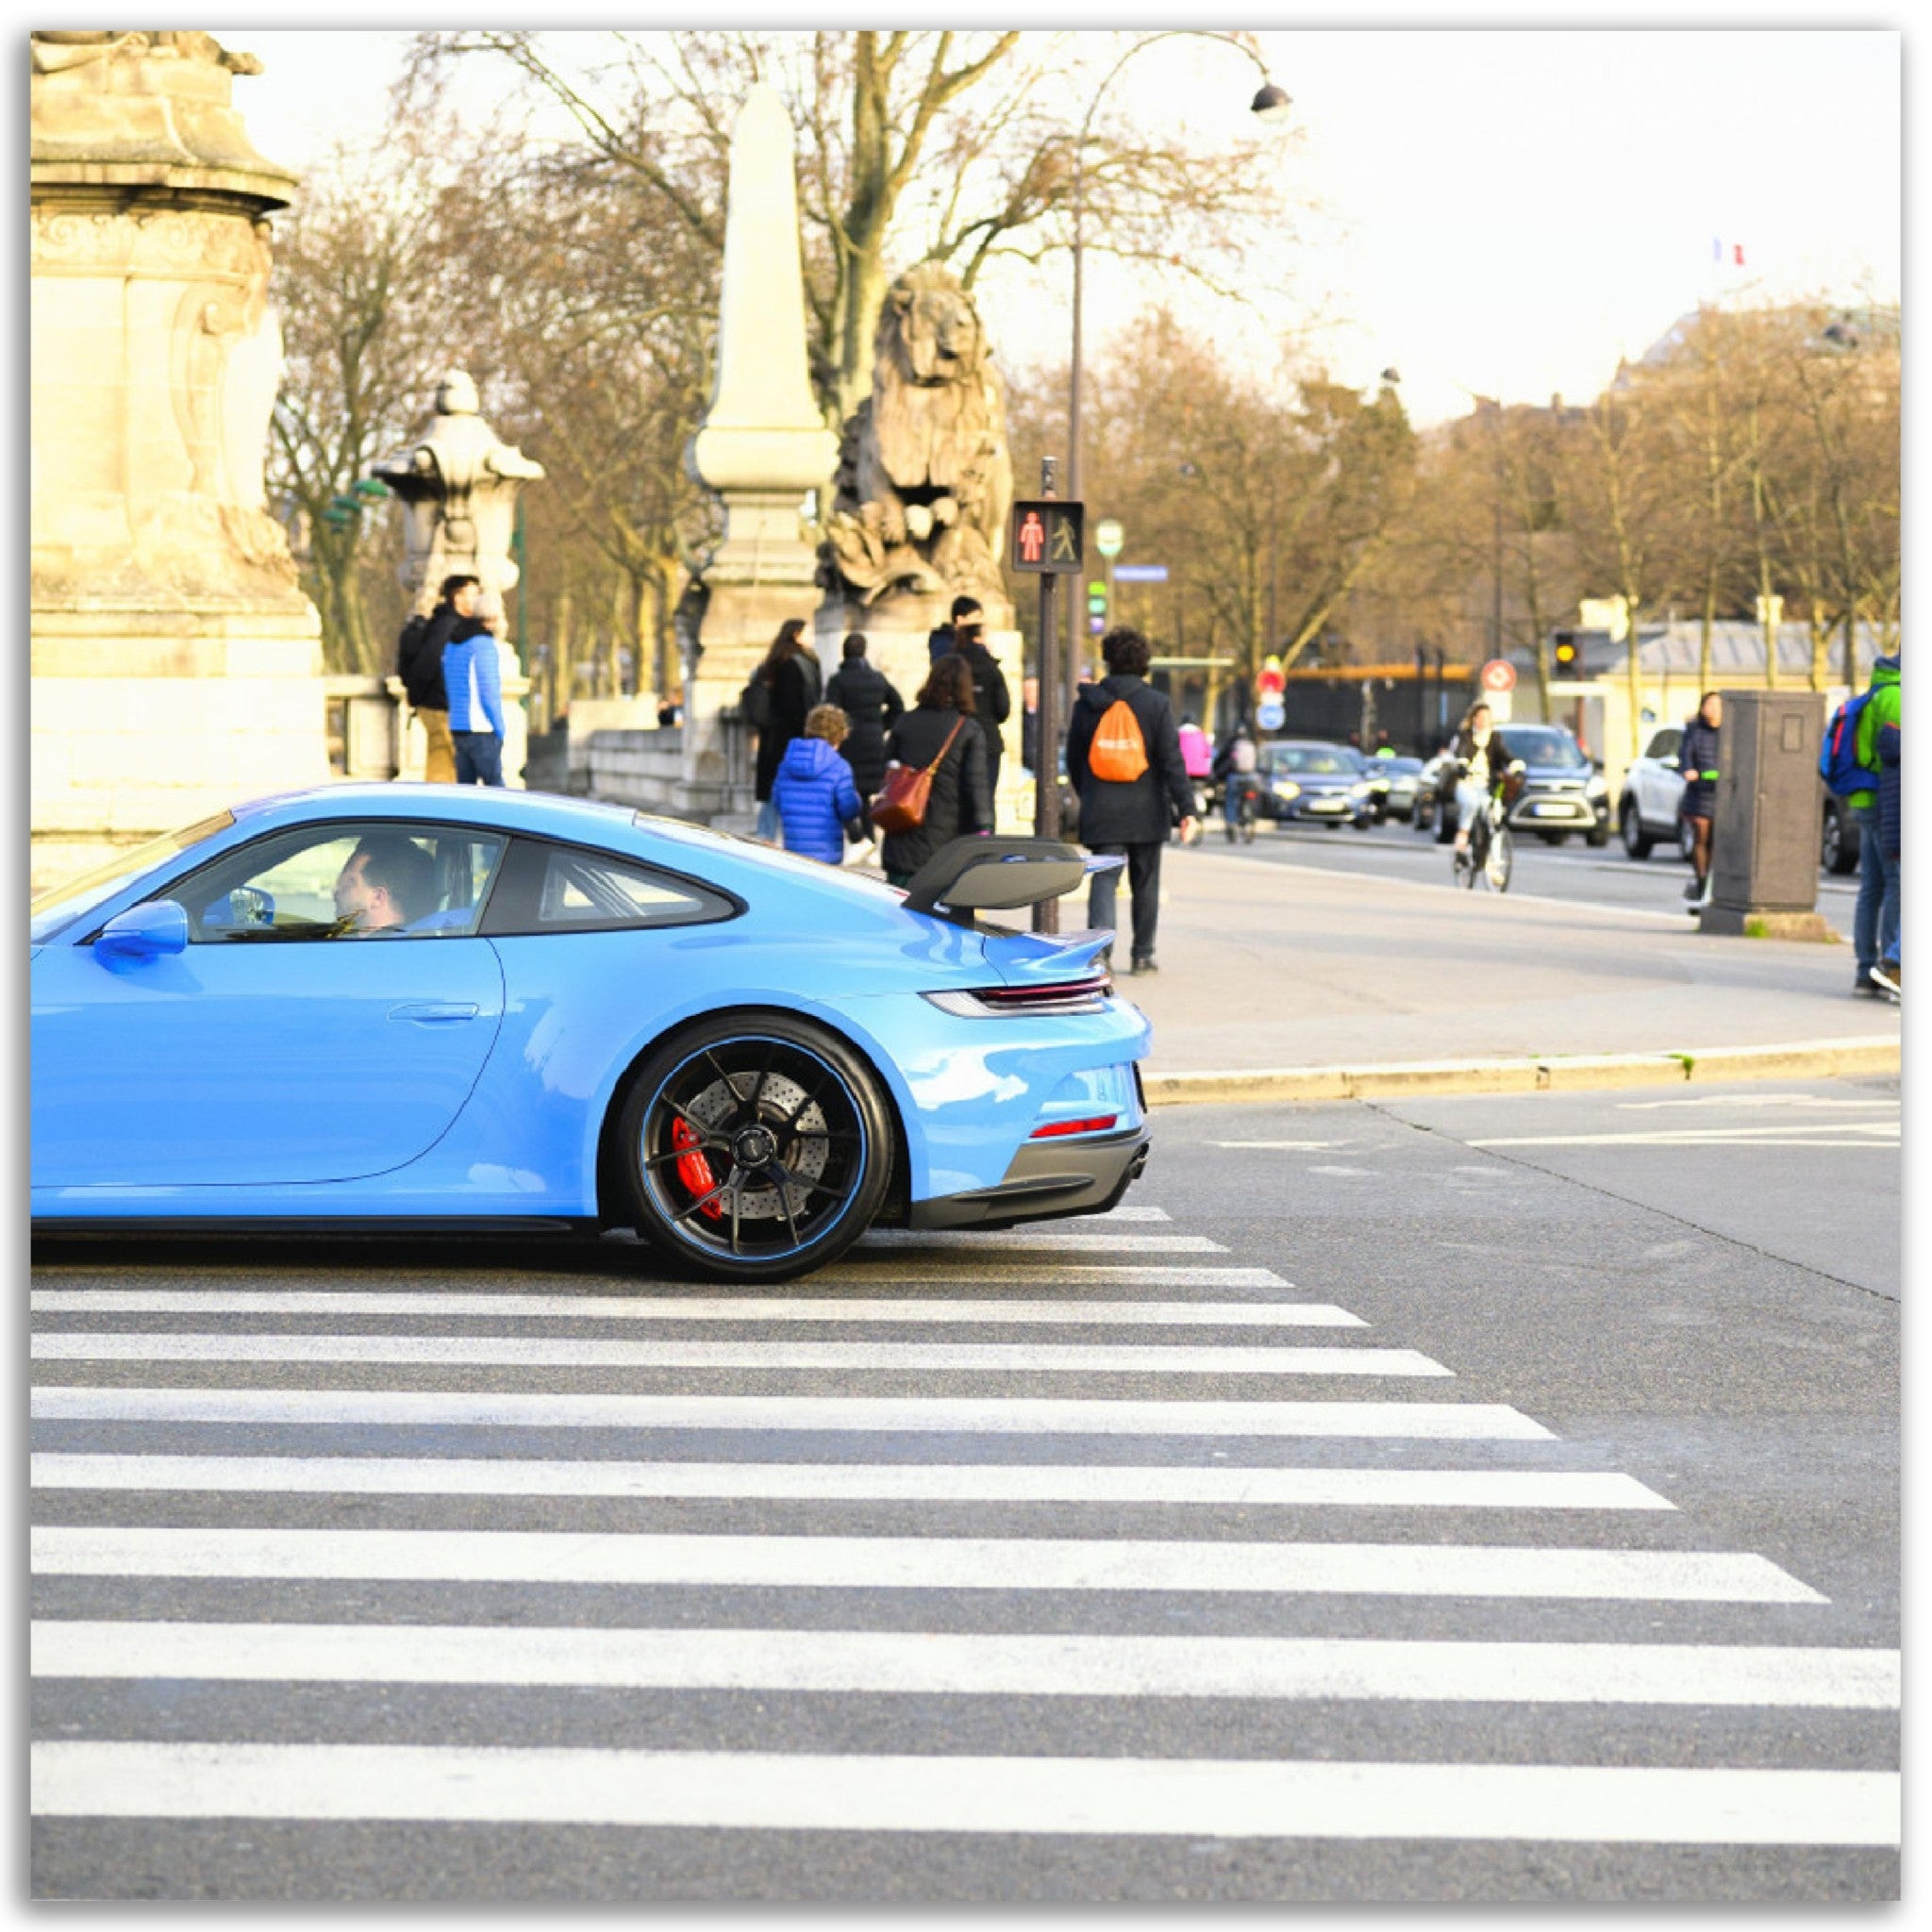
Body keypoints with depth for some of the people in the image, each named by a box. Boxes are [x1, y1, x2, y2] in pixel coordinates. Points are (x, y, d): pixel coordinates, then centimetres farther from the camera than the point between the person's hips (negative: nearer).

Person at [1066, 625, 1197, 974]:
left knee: (1104, 880, -3)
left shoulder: (1086, 704, 2)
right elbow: (1172, 761, -9)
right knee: (1145, 885, 14)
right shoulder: (1156, 703, -5)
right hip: (1146, 813, 0)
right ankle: (1143, 955, 21)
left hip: (1101, 813, 0)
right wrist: (1185, 808, -9)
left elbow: (1073, 761, 10)